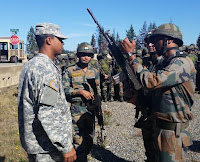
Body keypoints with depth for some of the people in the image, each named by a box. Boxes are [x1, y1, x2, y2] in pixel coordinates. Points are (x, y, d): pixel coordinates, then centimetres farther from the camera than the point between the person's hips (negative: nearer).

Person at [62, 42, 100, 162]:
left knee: (89, 139, 14)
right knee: (78, 141, -6)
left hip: (91, 110, 4)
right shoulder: (70, 71, -1)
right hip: (76, 110, -4)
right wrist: (80, 91, -17)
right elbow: (65, 90, -7)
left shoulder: (95, 72, 10)